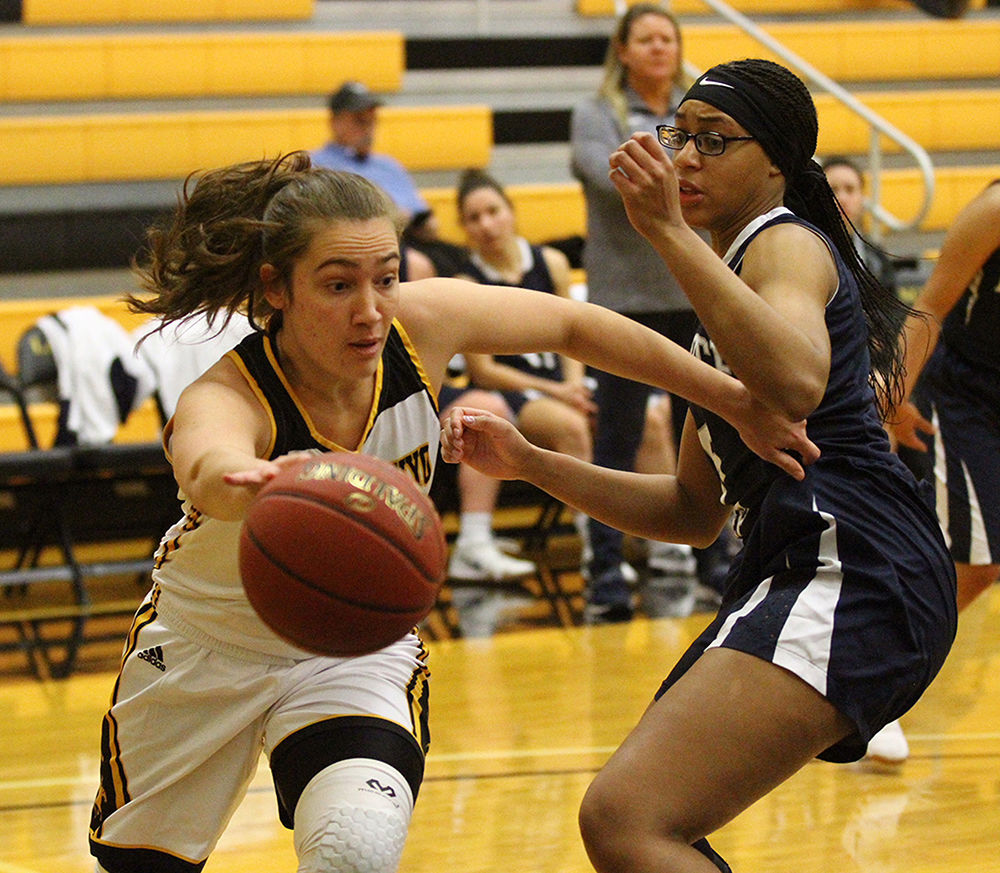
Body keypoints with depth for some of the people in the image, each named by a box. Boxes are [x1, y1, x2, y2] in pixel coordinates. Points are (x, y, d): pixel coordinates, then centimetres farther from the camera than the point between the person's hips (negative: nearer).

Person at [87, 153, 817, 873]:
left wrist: (737, 402, -2)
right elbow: (207, 468, -60)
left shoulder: (421, 323, -23)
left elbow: (575, 325, -6)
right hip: (207, 645, -1)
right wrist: (250, 484, -85)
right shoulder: (225, 399, -35)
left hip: (360, 647, 2)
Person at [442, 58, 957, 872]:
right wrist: (530, 464, 17)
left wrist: (670, 232, -25)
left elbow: (796, 382, -27)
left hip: (854, 575, -11)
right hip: (789, 571, 11)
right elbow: (695, 511, 26)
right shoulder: (729, 298, 27)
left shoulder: (788, 243, -2)